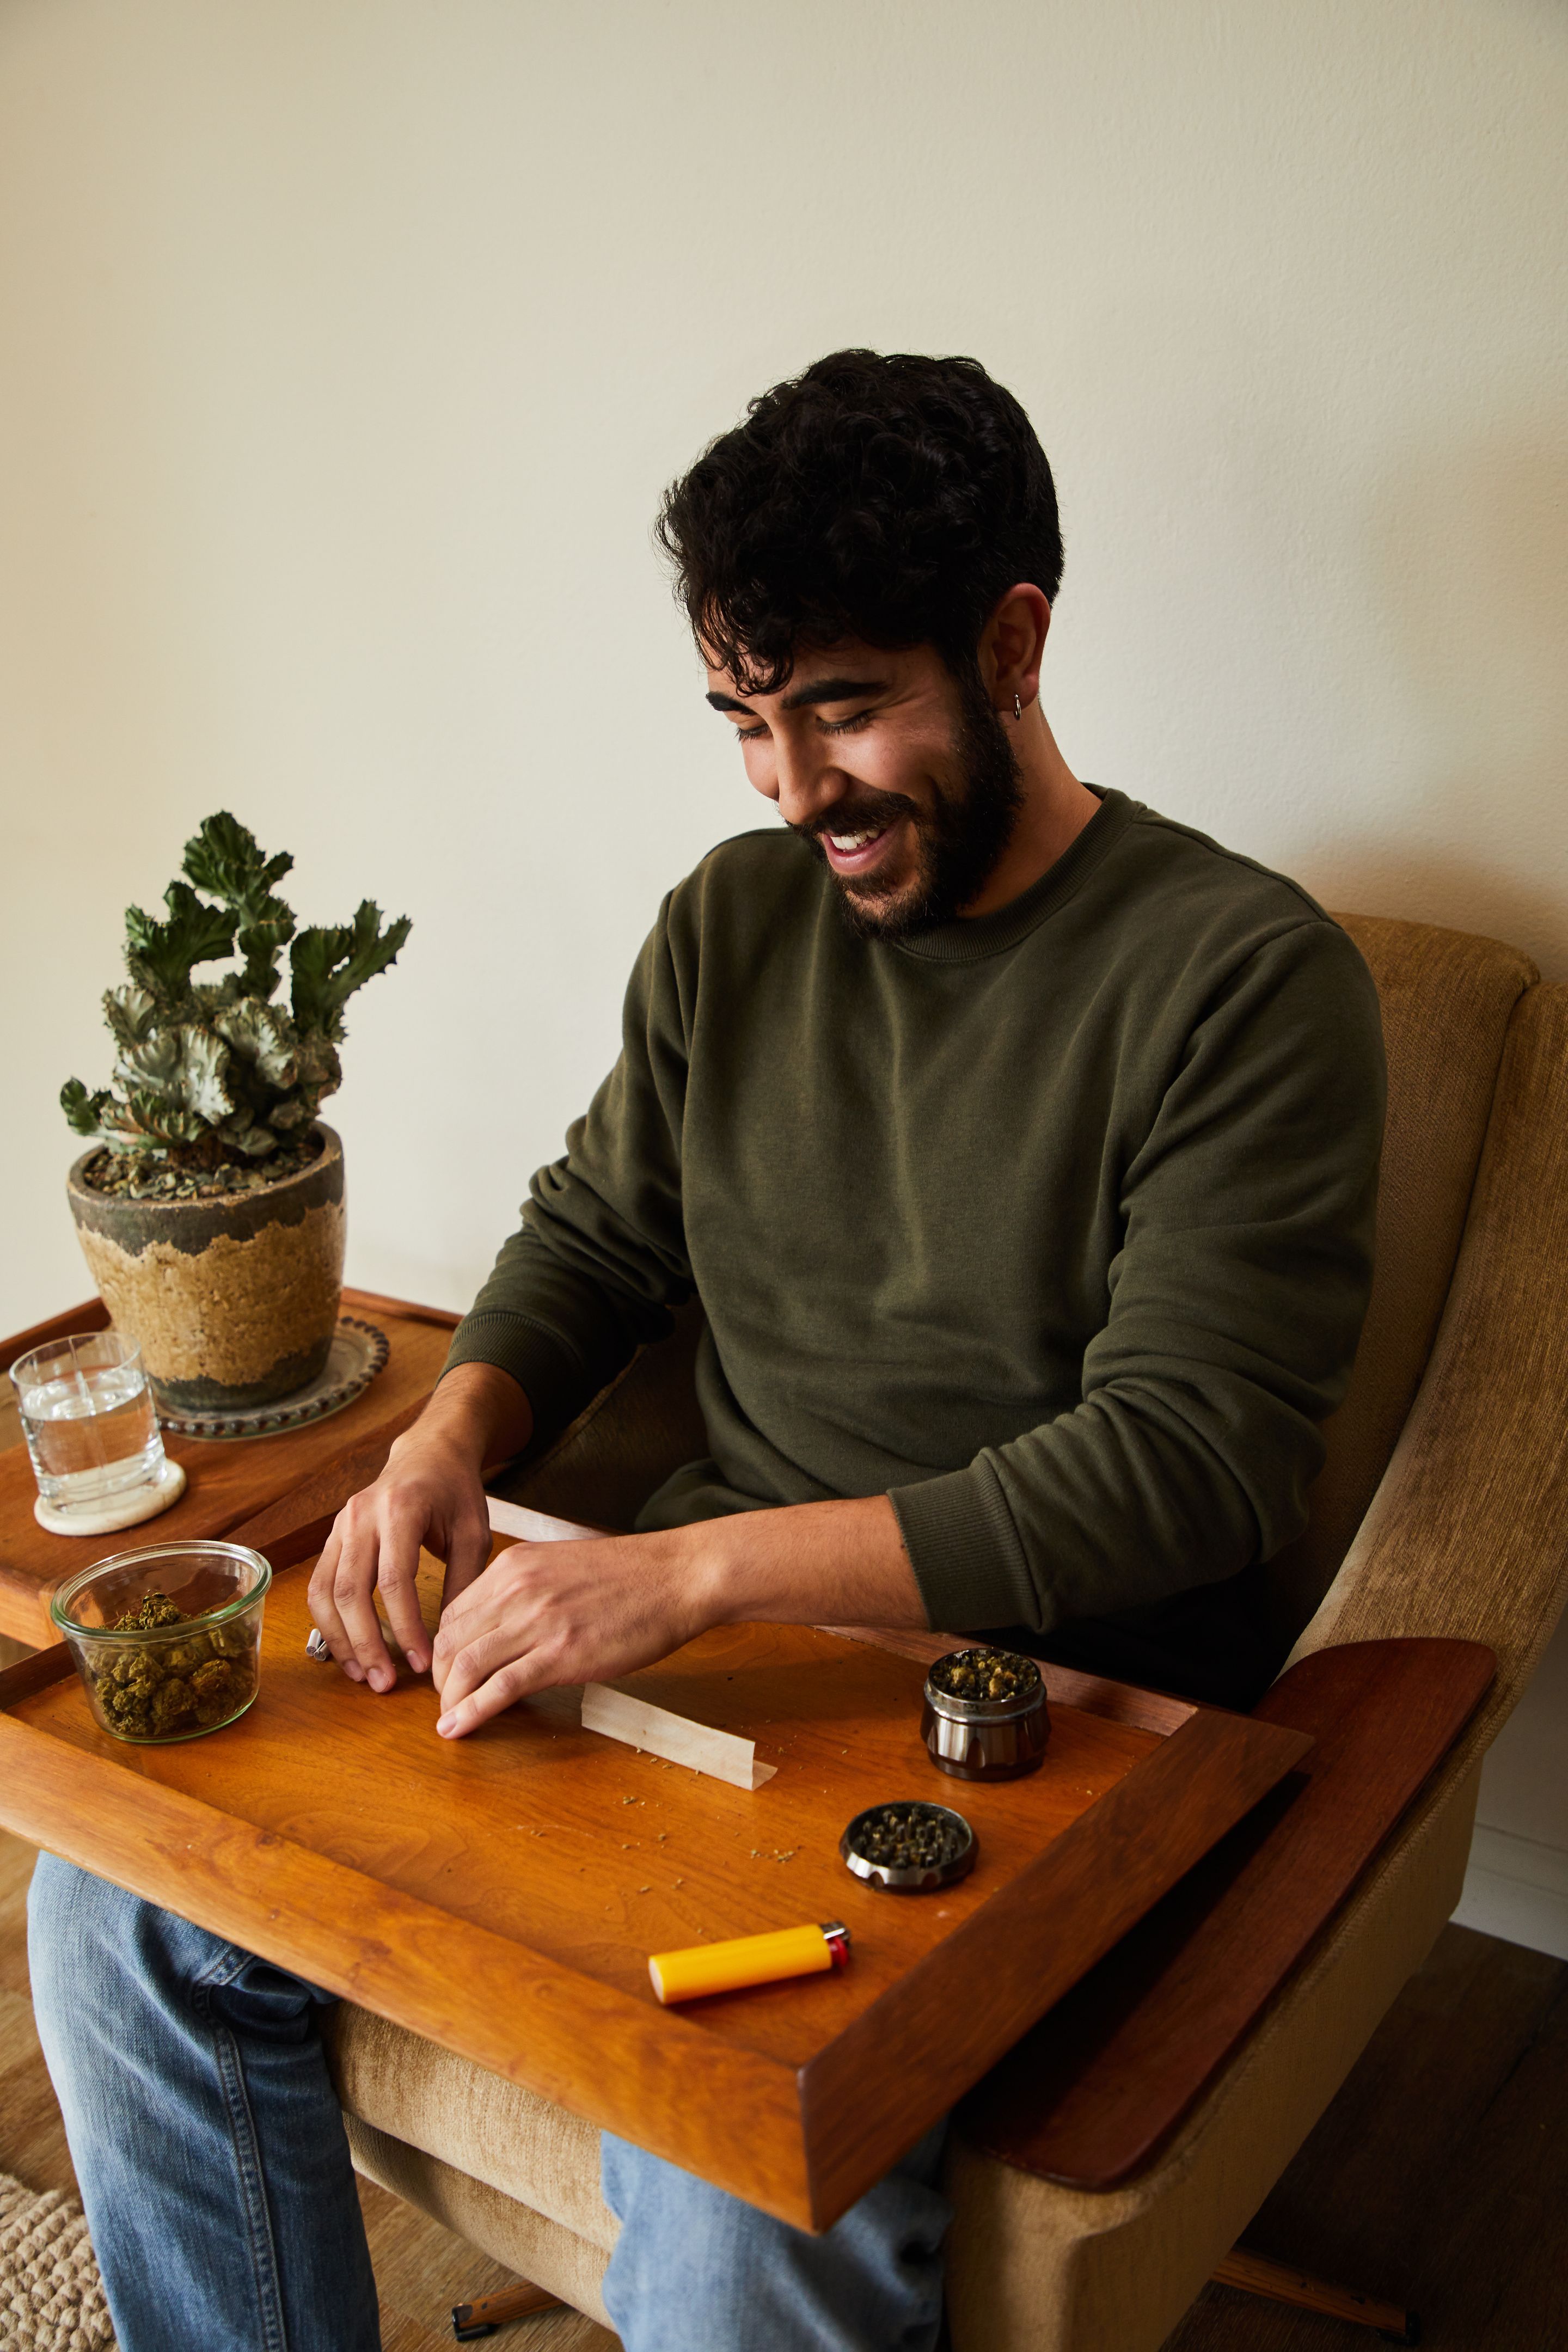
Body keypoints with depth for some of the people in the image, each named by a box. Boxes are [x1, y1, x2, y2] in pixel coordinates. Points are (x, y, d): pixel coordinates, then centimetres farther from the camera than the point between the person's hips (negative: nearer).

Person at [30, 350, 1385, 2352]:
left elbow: (1187, 1459, -18)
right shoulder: (734, 921, 9)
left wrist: (695, 1567, -24)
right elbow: (594, 1235, 18)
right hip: (689, 1617, 6)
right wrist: (449, 1437, -5)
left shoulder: (1243, 977, -10)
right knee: (117, 1909, -5)